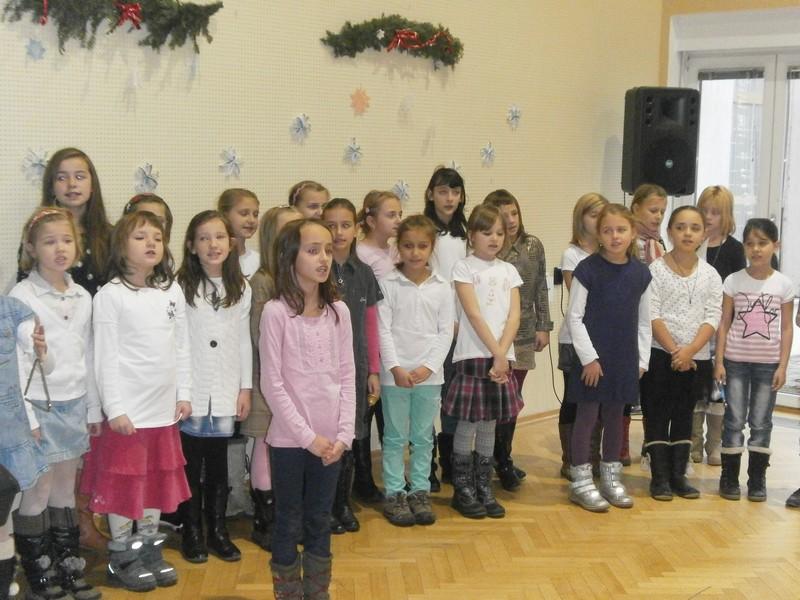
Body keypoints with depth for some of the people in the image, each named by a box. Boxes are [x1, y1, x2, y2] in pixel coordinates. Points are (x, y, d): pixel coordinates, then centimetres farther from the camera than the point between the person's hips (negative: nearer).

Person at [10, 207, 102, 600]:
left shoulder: (83, 298, 8)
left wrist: (94, 407, 12)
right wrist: (25, 416, -15)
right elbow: (15, 361, -12)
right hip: (40, 406, -5)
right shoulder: (22, 296, -9)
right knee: (37, 493, 0)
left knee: (65, 490, 13)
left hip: (74, 406, 5)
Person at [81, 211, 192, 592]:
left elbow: (182, 347, 10)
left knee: (158, 480, 14)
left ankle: (150, 550, 27)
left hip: (164, 407, 5)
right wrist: (114, 408, -15)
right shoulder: (110, 296, -9)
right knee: (124, 482, 4)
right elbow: (105, 357, -11)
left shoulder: (172, 292, 6)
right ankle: (121, 558, 17)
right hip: (128, 409, -5)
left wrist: (184, 393, 6)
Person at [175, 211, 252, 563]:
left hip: (225, 392, 3)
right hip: (190, 392, -3)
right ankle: (191, 533, 17)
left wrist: (246, 387, 5)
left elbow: (244, 341, 8)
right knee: (191, 464, 5)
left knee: (218, 464, 11)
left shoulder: (241, 289, 6)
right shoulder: (181, 288, -6)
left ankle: (217, 530, 22)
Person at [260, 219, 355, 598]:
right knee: (288, 524, 8)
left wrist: (343, 435, -3)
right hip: (290, 439, -4)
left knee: (320, 522, 14)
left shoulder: (338, 311, 4)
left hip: (331, 440, 4)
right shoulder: (276, 312, -10)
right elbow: (272, 385, -11)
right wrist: (308, 436, -12)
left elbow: (347, 377, 6)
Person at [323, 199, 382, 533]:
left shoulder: (364, 273, 7)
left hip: (355, 366, 4)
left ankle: (343, 504, 23)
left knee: (350, 437, 10)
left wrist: (373, 370, 8)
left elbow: (371, 326, 10)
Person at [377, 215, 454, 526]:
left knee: (423, 438, 11)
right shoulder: (388, 284, -3)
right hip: (394, 374, -2)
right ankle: (394, 494, 14)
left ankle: (420, 491, 21)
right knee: (395, 437, 6)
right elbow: (383, 330, -6)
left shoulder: (442, 287, 3)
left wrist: (429, 367, -9)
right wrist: (395, 368, -13)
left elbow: (445, 332, 1)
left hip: (429, 374, 2)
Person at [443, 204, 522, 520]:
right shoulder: (464, 268, -2)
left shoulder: (508, 270, 11)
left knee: (489, 424, 10)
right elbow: (474, 315, -10)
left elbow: (513, 316, 3)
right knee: (467, 424, 0)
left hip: (502, 357, 4)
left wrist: (502, 355, -10)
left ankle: (484, 488, 18)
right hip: (473, 355, -4)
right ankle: (463, 490, 10)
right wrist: (496, 353, -15)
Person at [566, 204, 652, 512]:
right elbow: (574, 317, -10)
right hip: (592, 358, -4)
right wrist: (589, 357, -13)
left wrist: (642, 359, 6)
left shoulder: (640, 273, 3)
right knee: (587, 415, 3)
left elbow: (644, 321, 9)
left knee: (615, 416, 14)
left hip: (625, 359, 4)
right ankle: (581, 481, 13)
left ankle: (611, 478, 27)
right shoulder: (587, 269, -10)